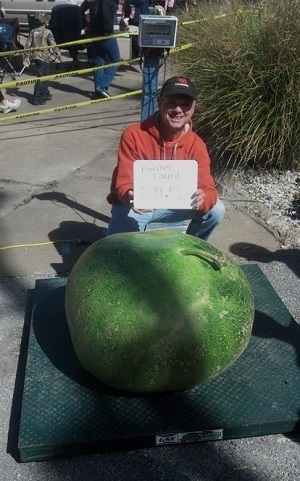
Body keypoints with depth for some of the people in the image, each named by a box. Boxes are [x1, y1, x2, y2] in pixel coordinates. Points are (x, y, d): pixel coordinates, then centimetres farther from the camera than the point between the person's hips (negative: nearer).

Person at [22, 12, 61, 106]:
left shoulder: (32, 32, 6)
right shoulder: (47, 32, -9)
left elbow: (27, 45, 5)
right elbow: (53, 44, -15)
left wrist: (26, 57, 9)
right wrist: (58, 54, -4)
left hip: (35, 56, 6)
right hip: (44, 57, -6)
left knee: (44, 76, 21)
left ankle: (45, 94, 33)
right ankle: (37, 98, -6)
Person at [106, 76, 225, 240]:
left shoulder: (196, 145, -12)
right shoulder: (133, 135, -21)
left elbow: (208, 189, -20)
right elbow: (124, 182, -23)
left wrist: (202, 199, -45)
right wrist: (130, 197, -48)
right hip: (134, 206, -3)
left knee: (216, 209, -15)